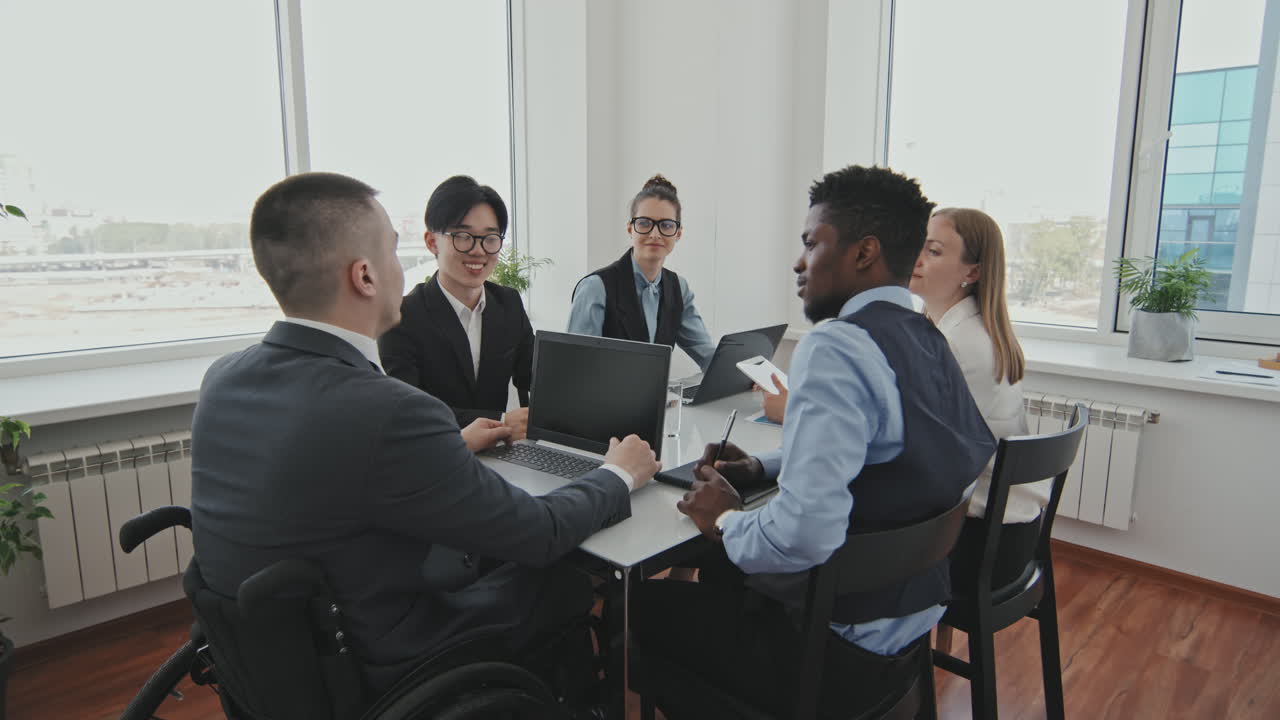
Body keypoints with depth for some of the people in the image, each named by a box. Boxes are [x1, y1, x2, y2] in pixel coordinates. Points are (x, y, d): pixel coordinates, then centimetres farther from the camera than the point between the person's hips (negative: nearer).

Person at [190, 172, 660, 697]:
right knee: (574, 575, 9)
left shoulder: (224, 378, -7)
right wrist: (620, 475, -2)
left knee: (473, 551, 22)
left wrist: (453, 450, 16)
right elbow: (540, 534, -20)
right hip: (374, 678, -7)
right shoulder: (386, 413, -32)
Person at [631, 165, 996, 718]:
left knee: (649, 605, 10)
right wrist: (763, 467, 6)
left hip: (841, 650, -8)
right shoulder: (928, 340, 2)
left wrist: (725, 520, -14)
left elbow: (805, 533, -35)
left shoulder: (835, 347, -26)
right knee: (720, 570, 27)